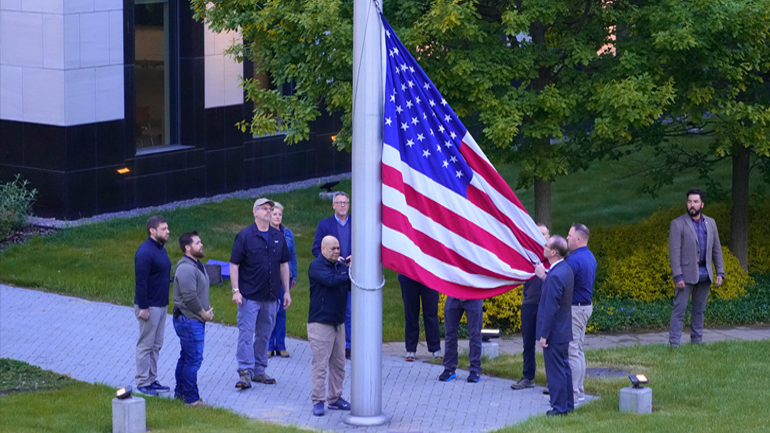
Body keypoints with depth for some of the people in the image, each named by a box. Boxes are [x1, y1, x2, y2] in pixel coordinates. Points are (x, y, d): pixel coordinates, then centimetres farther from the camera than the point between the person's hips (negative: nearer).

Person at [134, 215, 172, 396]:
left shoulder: (160, 248, 11)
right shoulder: (145, 252, -19)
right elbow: (141, 281, -21)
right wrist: (143, 308, -22)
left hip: (161, 305, 10)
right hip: (149, 307, -10)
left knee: (156, 345, 14)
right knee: (145, 345, -1)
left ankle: (152, 380, 22)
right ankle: (143, 383, 6)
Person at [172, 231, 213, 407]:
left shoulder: (197, 265, 14)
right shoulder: (186, 268, -21)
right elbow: (189, 296, -25)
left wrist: (207, 309, 8)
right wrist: (203, 313, -14)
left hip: (195, 320, 11)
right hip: (189, 320, -11)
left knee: (186, 358, 18)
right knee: (193, 359, -7)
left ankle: (180, 392, 28)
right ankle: (191, 398, -2)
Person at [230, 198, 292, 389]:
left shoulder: (278, 237, 9)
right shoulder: (245, 236, -6)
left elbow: (284, 265, 15)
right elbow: (234, 264, -6)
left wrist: (287, 291, 12)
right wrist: (235, 290, -13)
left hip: (271, 296, 5)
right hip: (249, 295, -5)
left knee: (264, 335, 11)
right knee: (246, 333, -6)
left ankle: (259, 371, 19)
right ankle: (245, 372, -5)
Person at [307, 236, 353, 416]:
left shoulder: (341, 265, 12)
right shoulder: (317, 266, -9)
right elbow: (331, 280, -26)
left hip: (338, 322, 7)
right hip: (320, 322, -7)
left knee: (338, 364, 10)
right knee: (320, 364, -7)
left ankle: (335, 398, 19)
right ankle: (317, 401, -3)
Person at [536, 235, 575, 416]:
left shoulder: (555, 276, -25)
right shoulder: (566, 269, 5)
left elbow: (551, 308, -23)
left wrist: (544, 335, -18)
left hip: (554, 332, -10)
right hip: (564, 331, 10)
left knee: (555, 370, -1)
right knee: (564, 367, 17)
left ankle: (559, 407, 6)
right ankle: (568, 404, 26)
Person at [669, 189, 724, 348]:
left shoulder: (710, 223, 10)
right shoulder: (678, 224, -5)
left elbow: (716, 249, 14)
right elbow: (674, 252, -10)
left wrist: (720, 273, 6)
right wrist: (677, 276, -16)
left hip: (704, 274, 5)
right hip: (686, 274, -5)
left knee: (699, 310, 10)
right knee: (679, 308, -7)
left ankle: (696, 342, 16)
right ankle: (674, 344, -7)